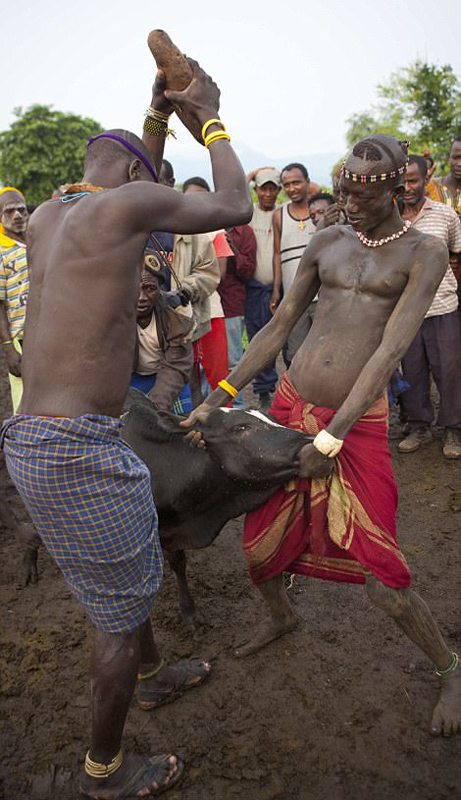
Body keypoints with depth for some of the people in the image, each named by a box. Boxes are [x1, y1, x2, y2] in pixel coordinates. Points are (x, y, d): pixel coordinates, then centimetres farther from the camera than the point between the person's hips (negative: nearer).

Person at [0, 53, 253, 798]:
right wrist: (212, 121, 14)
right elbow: (236, 208, 1)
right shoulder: (123, 202, -11)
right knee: (122, 605, 10)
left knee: (132, 567, 29)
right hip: (76, 452, -10)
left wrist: (159, 114, 28)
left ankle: (152, 674, 55)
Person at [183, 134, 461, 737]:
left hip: (357, 426, -4)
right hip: (290, 407, 5)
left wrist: (329, 442, -21)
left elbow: (390, 352, -15)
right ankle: (281, 617, 48)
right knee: (258, 541, 15)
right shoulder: (327, 242, 8)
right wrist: (216, 401, 0)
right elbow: (278, 327, 7)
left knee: (383, 581, -3)